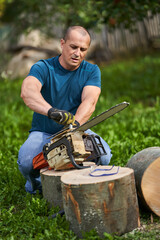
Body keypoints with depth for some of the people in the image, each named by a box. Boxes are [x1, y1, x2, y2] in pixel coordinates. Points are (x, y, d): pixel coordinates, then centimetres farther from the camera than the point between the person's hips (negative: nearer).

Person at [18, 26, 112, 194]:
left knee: (103, 155, -26)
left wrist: (76, 123, -41)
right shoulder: (43, 68, -11)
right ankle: (36, 181, 8)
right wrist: (51, 111, -54)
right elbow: (27, 92, -34)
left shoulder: (91, 71, -2)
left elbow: (89, 102, -20)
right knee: (26, 160, -31)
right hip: (43, 133, -2)